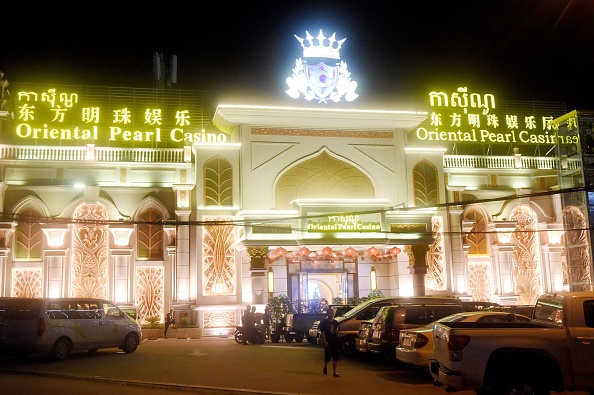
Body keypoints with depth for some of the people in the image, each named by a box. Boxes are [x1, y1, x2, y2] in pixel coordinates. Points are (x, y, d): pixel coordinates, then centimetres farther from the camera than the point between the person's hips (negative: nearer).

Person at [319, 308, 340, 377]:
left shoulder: (336, 322, 9)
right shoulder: (324, 322, -5)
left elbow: (339, 330, 18)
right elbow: (322, 332, -9)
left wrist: (336, 331, -6)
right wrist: (324, 341, -16)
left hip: (335, 342, 4)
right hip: (328, 342, -4)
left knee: (336, 357, 0)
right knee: (327, 357, 4)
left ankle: (334, 372, 5)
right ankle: (325, 366, 35)